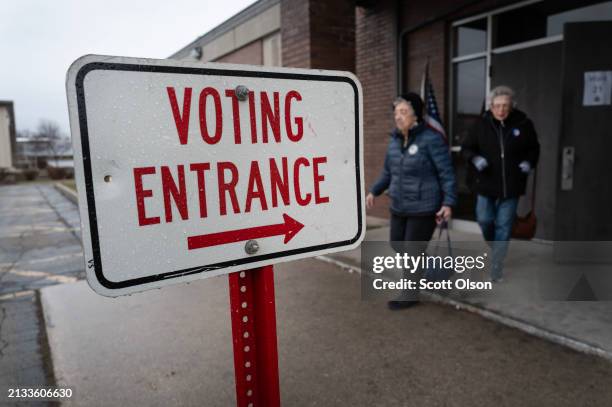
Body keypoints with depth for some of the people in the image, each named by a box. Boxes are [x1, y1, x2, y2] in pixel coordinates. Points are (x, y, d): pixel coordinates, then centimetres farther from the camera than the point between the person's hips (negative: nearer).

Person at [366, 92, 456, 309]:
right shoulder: (395, 140, 5)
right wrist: (374, 191, 7)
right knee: (397, 245, 18)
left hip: (423, 209, -7)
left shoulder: (431, 139, -14)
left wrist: (448, 202, -18)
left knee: (412, 252, 3)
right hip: (399, 208, 7)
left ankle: (410, 295, 24)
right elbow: (388, 171, 15)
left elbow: (446, 173, -12)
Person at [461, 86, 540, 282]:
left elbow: (534, 149, 11)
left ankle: (496, 270, 15)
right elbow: (466, 148, 4)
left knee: (503, 227, 4)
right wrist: (475, 159, -16)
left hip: (511, 185, 0)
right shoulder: (482, 124, -5)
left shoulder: (523, 123, -4)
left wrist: (529, 163, -8)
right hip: (486, 184, 1)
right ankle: (495, 247, 42)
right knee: (484, 220, 7)